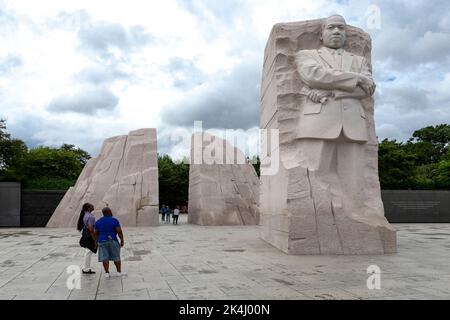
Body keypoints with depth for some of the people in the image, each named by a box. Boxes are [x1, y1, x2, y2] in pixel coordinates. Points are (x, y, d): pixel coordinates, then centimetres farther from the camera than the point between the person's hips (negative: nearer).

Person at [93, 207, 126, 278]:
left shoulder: (98, 222, 4)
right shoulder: (114, 220, -9)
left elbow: (95, 233, 5)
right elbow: (119, 231, -12)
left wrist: (96, 242, 13)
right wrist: (122, 240, -4)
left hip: (102, 241, 3)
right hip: (112, 241, -3)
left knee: (105, 258, 4)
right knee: (116, 257, 6)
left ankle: (107, 273, 3)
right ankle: (119, 272, 11)